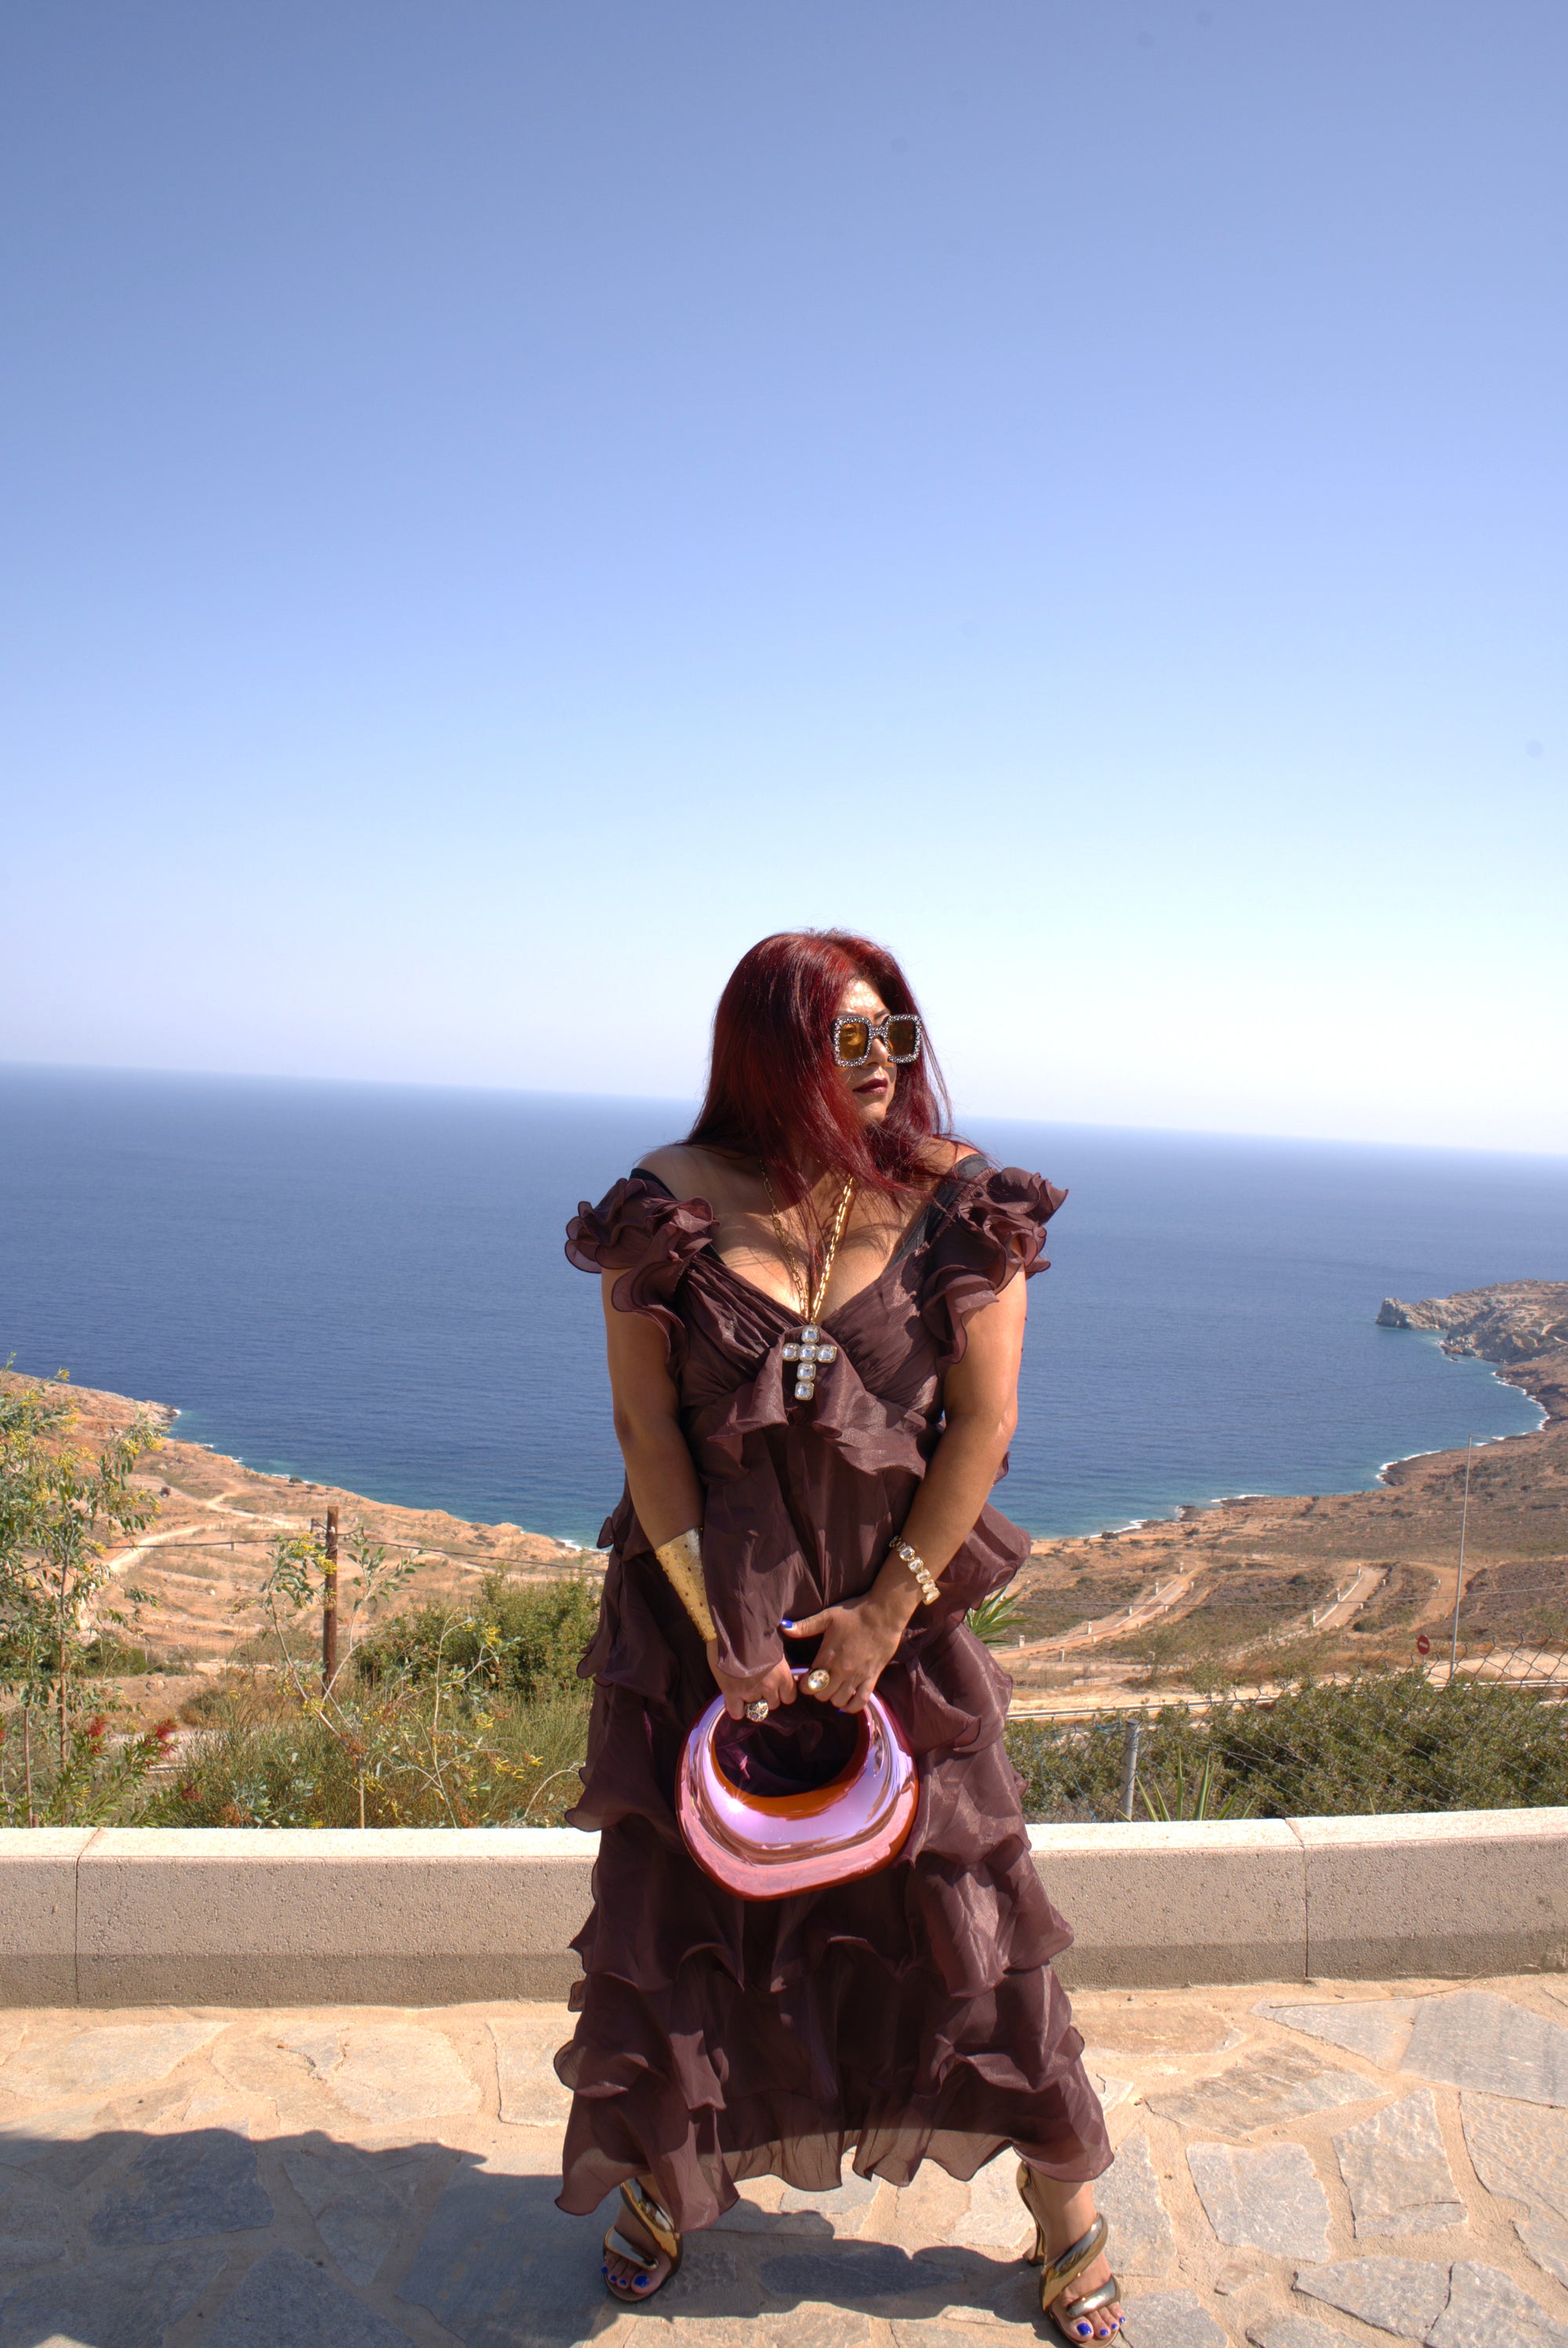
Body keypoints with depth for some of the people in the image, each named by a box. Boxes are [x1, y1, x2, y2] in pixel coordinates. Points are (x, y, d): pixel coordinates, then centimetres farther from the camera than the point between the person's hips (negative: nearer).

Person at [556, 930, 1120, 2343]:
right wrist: (718, 1627, -10)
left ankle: (1068, 2210, 32)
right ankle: (670, 2165, 42)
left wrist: (887, 1612, -10)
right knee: (682, 1896, 14)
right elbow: (647, 1429, -7)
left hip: (897, 1606, 0)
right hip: (705, 1605, 1)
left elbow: (985, 1422, -9)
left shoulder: (955, 1203, -9)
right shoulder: (673, 1204, -9)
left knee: (963, 1903, 9)